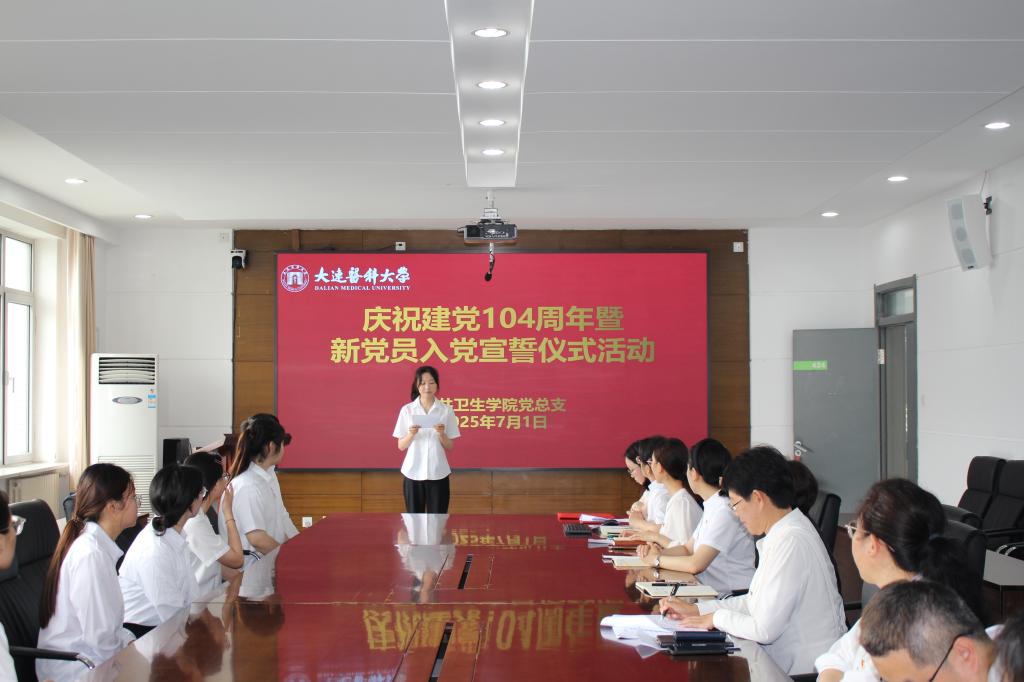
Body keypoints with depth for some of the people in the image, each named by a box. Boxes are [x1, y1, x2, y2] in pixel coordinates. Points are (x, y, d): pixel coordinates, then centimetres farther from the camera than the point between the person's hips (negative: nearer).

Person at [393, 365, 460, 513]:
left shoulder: (447, 411, 1)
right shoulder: (407, 410, 2)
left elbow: (450, 447, 3)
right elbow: (401, 446, 3)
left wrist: (441, 434, -15)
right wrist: (411, 434, -15)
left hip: (438, 473, 0)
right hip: (413, 472, 0)